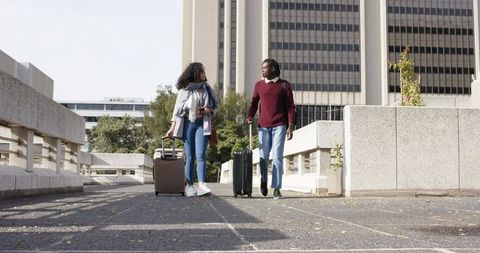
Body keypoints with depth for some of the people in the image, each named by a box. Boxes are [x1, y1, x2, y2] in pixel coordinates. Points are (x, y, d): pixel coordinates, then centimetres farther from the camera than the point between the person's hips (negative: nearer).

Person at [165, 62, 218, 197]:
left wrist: (208, 110, -6)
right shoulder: (184, 90, 3)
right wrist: (172, 127, -3)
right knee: (189, 157, 1)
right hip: (188, 123, -1)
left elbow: (216, 105, 17)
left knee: (201, 155, -11)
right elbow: (177, 109, 4)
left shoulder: (207, 89, 10)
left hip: (202, 124, 1)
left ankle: (201, 185, -18)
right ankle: (189, 186, 6)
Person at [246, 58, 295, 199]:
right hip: (263, 126, 2)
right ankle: (263, 180, 31)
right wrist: (249, 117, -5)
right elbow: (254, 103, 13)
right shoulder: (259, 85, 11)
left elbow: (290, 106, 2)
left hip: (279, 126, -2)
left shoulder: (284, 85, 4)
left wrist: (290, 126, -6)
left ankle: (277, 189, -2)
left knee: (277, 157, -6)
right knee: (264, 157, 5)